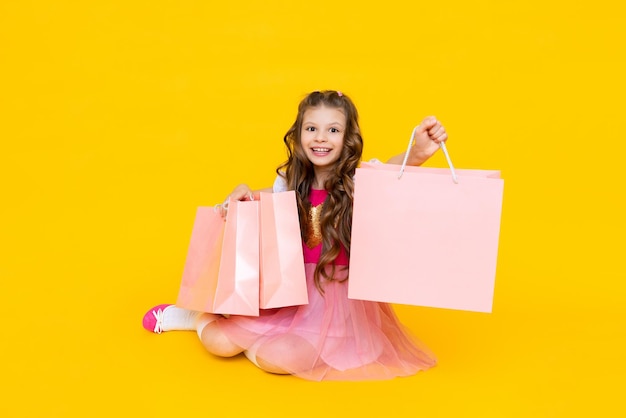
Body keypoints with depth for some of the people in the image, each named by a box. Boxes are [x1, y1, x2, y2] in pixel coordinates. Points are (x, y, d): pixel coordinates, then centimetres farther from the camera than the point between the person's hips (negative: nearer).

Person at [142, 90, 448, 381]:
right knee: (219, 343, -9)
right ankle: (200, 318, 28)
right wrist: (240, 197, -5)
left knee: (278, 359, -26)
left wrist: (418, 153, -58)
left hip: (335, 300, -3)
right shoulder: (289, 183, 2)